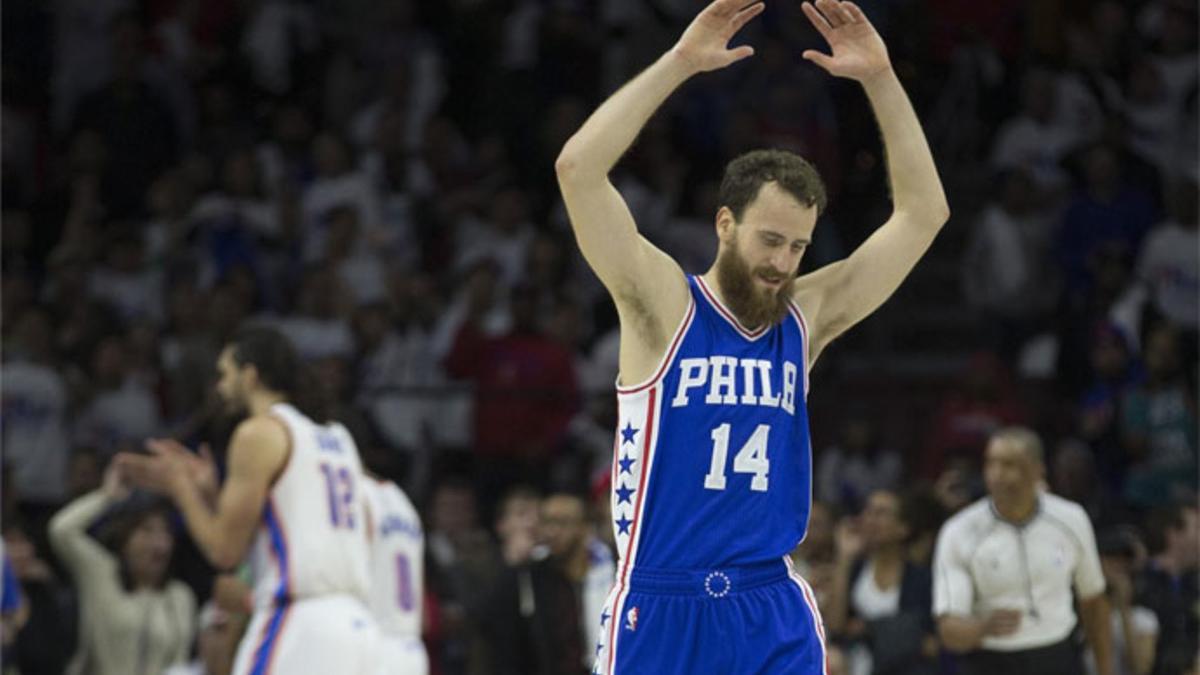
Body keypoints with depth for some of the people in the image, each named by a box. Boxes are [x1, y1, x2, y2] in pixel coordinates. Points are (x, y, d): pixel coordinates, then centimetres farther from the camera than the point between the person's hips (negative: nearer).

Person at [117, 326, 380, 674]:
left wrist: (181, 488, 10)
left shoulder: (260, 432, -4)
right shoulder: (337, 438, 21)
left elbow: (226, 550, -6)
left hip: (298, 626, -9)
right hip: (354, 625, 9)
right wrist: (206, 493, 26)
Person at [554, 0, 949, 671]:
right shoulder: (665, 306, -3)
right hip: (661, 610, -3)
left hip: (776, 616, 3)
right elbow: (579, 168, -15)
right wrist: (681, 62, -17)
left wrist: (880, 79, -2)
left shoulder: (806, 317, 8)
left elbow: (924, 212, 8)